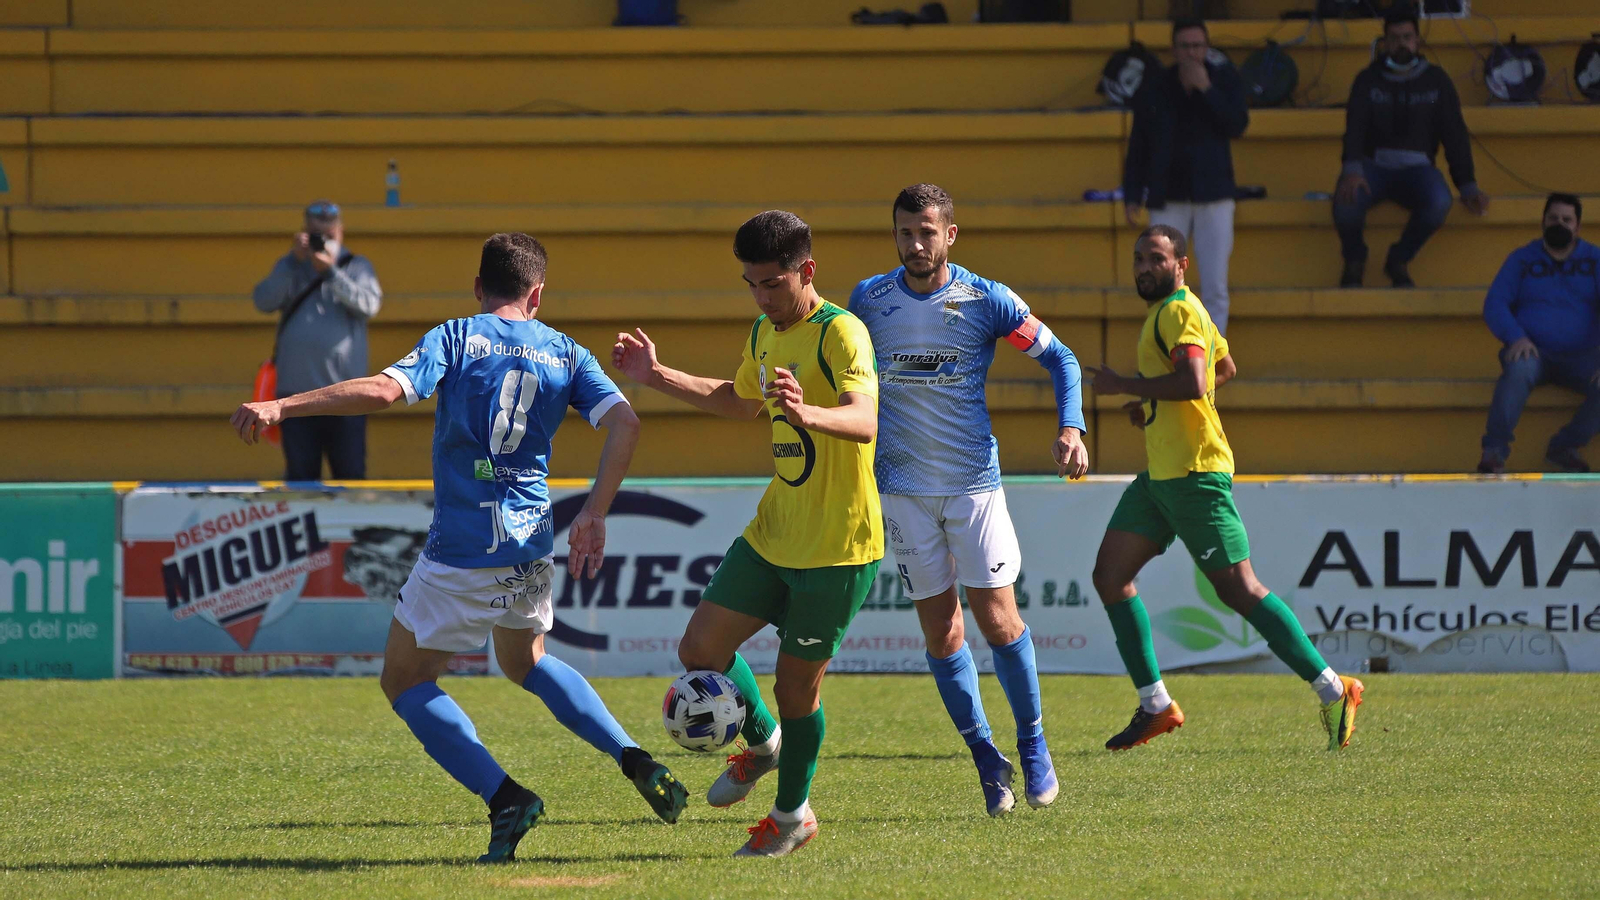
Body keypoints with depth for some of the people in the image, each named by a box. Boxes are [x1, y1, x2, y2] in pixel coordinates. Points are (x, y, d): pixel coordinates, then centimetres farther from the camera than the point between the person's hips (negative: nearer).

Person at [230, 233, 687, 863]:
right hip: (535, 546, 5)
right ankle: (634, 761, 15)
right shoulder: (565, 354, 9)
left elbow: (383, 390, -18)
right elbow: (624, 422, -4)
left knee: (405, 682, 11)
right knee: (525, 660, 32)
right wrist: (593, 516, 1)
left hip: (462, 551, -5)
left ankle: (505, 798, -8)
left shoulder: (456, 338, -2)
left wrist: (281, 408, -18)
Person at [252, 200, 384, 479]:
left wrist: (330, 271, -16)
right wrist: (294, 260, -10)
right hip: (296, 390, 1)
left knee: (351, 474, -3)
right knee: (300, 478, 3)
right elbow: (264, 301, -3)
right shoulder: (290, 268, 13)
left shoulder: (357, 266, 9)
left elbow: (369, 304, -8)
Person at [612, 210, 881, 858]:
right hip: (773, 533, 8)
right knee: (700, 649, 4)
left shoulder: (840, 333, -18)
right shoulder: (764, 334, 9)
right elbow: (741, 401, 31)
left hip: (838, 547, -8)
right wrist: (657, 378, 26)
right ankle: (762, 742, 31)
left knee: (796, 684, -1)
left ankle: (792, 815, 21)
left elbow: (865, 421, -35)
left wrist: (809, 414, -55)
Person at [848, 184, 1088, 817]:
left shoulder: (986, 300, -5)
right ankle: (985, 758, 12)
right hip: (903, 489, 2)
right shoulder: (870, 300, 2)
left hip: (974, 480, -2)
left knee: (998, 621, -7)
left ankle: (1033, 744, 11)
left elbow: (1058, 357, 3)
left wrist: (1070, 427, -11)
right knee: (940, 631, 1)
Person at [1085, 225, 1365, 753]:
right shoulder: (1172, 311, 19)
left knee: (1238, 589, -11)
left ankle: (1332, 690, -7)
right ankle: (1155, 705, 8)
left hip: (1194, 473, -11)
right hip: (1160, 473, 11)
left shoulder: (1178, 311, -12)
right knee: (1110, 575, 5)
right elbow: (1226, 369, 34)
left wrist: (1125, 386, -18)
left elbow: (1192, 381, -28)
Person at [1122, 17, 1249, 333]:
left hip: (1213, 198, -1)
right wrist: (1132, 197, 2)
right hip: (1167, 199, 1)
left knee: (1215, 290, -2)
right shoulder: (1155, 89, 6)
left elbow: (1237, 125, -11)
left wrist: (1207, 89, -15)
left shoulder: (1225, 80, 4)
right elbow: (1137, 146, 8)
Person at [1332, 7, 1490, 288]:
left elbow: (1455, 135, 6)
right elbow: (1355, 127, -7)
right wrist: (1352, 170, -28)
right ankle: (1354, 260, 0)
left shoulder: (1436, 80, 9)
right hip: (1374, 165, 0)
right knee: (1346, 200, -35)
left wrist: (1468, 187, -6)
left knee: (1438, 202, -35)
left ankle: (1399, 261, -5)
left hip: (1416, 168, 0)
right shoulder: (1368, 80, 7)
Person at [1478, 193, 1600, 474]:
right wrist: (1516, 337, -20)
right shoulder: (1522, 259, 10)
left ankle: (1564, 447, -9)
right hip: (1534, 353, -1)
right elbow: (1495, 304, 1)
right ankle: (1494, 452, -31)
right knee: (1518, 369, -37)